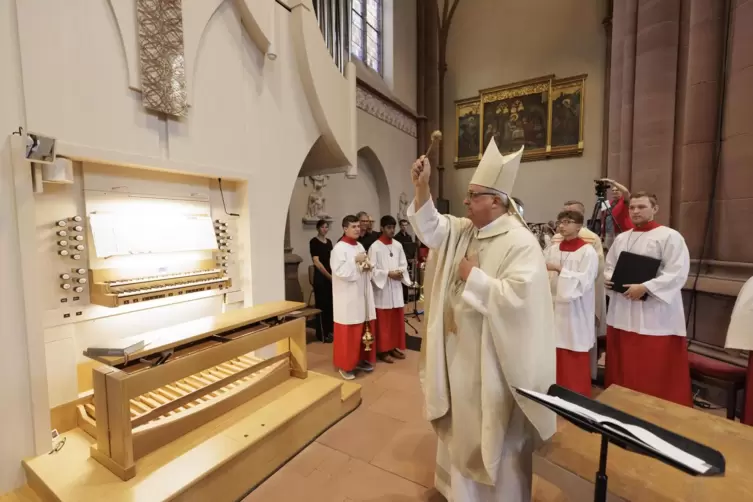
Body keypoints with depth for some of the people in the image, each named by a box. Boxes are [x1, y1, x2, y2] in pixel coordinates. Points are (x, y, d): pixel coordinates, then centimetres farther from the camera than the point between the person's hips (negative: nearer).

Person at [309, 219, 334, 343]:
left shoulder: (329, 241, 13)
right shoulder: (313, 242, -8)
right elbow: (317, 262, -13)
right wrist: (329, 276, -13)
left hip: (330, 276, 7)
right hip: (320, 277, -6)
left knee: (331, 304, 10)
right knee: (322, 304, -1)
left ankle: (329, 330, 24)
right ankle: (322, 334, 10)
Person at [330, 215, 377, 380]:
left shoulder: (360, 246, 12)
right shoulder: (339, 248, -12)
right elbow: (339, 270, -21)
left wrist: (367, 266, -2)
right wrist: (355, 261, -20)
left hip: (361, 294, 8)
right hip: (347, 296, -7)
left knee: (362, 328, 13)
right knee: (348, 331, 0)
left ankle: (361, 359, 28)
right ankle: (345, 365, 13)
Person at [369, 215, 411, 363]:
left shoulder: (398, 245, 6)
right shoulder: (375, 247, -9)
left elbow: (404, 264, 11)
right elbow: (372, 269, -11)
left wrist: (401, 272, -9)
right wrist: (388, 273, -19)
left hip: (396, 287, 5)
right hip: (382, 287, -5)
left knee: (397, 319, 12)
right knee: (384, 320, 3)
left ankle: (394, 347, 27)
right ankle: (383, 350, 16)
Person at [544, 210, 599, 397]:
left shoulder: (588, 251, -7)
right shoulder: (553, 249, 7)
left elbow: (584, 282, -17)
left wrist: (560, 269, -21)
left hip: (575, 313, -4)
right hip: (554, 309, 5)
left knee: (574, 364, 5)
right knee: (555, 361, 13)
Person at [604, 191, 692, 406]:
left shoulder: (670, 236, -5)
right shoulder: (621, 238, 14)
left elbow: (677, 273, -14)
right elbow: (609, 266, 20)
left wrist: (644, 288, -21)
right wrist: (608, 279, -1)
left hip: (655, 315, -6)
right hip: (622, 312, 6)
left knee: (656, 371, 2)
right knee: (624, 367, 15)